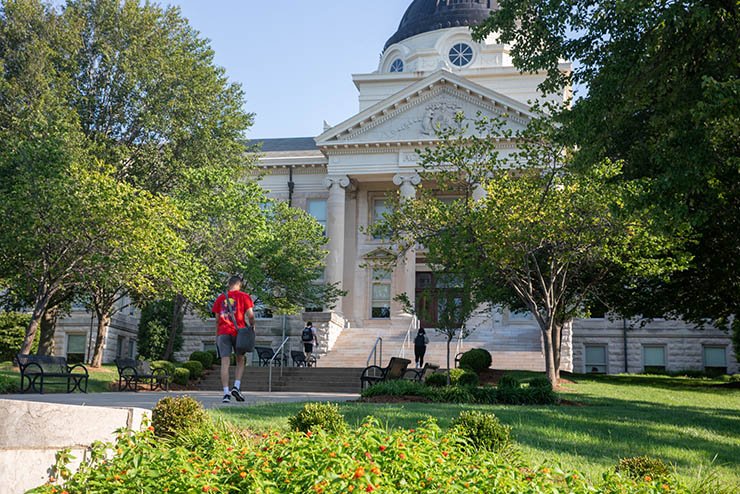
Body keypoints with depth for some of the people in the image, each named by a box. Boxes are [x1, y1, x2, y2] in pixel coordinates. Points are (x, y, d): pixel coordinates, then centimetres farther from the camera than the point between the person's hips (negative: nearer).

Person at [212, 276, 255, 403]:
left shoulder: (220, 298, 15)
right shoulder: (244, 297, 5)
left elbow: (217, 320, 14)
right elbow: (250, 315, -5)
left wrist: (216, 337, 20)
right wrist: (252, 326, 13)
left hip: (223, 333, 2)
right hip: (238, 332, -2)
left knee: (225, 363, -4)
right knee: (240, 361, 15)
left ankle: (226, 393, -12)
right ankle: (236, 387, -2)